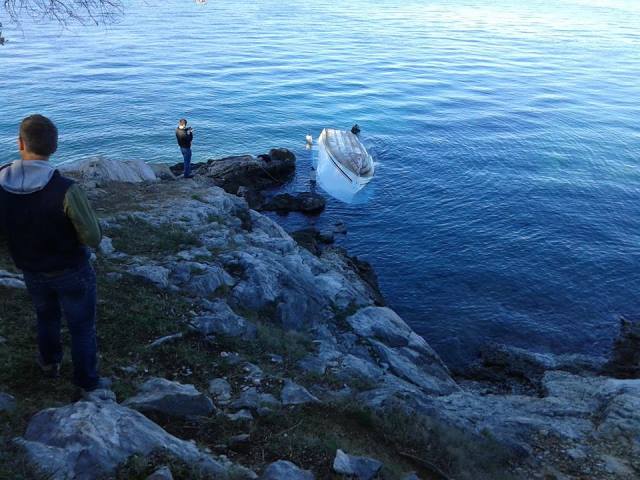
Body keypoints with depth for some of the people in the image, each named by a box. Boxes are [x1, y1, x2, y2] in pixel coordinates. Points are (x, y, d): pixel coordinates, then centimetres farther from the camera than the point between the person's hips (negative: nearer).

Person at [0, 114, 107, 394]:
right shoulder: (65, 189, -32)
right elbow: (93, 238, -23)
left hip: (32, 273, 5)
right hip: (72, 273, -4)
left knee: (46, 317, 30)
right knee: (82, 328, 14)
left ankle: (49, 363, 54)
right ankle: (87, 384, 29)